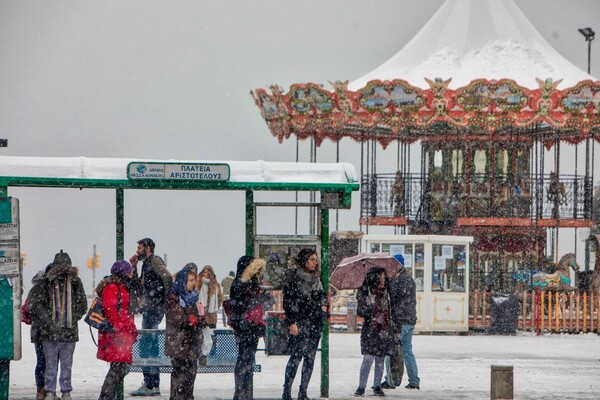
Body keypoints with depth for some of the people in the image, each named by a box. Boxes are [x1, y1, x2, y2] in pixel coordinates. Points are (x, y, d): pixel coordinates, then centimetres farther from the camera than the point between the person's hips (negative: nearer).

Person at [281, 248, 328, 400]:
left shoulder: (316, 278, 14)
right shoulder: (293, 277, -5)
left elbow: (323, 294, 28)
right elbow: (288, 301, -9)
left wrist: (324, 305, 7)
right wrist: (292, 322, -15)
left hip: (316, 323, 7)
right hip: (300, 322, -7)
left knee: (310, 358, 4)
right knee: (296, 356, -12)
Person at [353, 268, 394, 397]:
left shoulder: (385, 293, 10)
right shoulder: (365, 293, -4)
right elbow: (361, 311, -6)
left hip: (384, 331, 4)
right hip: (370, 330, -4)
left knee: (380, 360, 6)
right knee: (368, 359, -11)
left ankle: (377, 386, 16)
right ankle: (361, 387, -4)